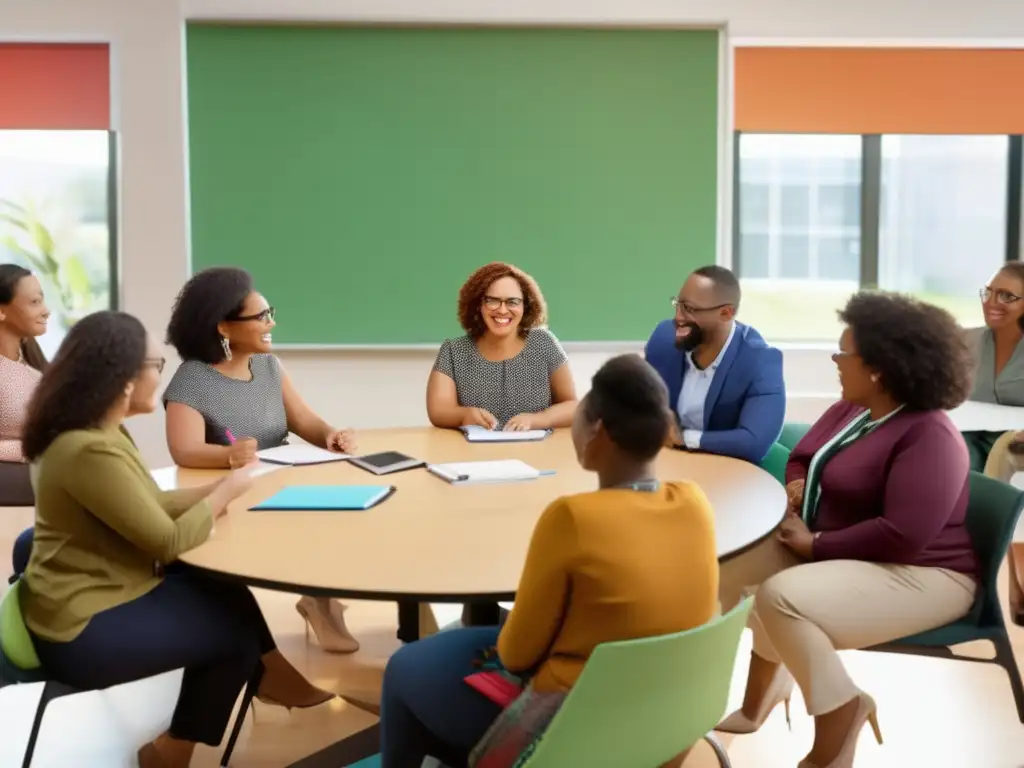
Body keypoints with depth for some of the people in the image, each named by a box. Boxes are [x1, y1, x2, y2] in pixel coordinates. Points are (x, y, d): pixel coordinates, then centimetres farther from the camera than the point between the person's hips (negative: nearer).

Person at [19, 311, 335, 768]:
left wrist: (213, 493, -2)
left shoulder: (102, 431, 4)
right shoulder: (92, 451, -29)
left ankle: (269, 679, 27)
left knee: (227, 592, 6)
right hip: (82, 628, -9)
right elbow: (169, 541, -23)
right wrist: (228, 490, -10)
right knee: (234, 633, -1)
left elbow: (146, 507, 11)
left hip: (104, 590, 9)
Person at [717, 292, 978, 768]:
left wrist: (815, 543, -23)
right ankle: (767, 686, 17)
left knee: (783, 598, -28)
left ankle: (841, 710, -9)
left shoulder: (929, 436, -25)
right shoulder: (850, 409, 4)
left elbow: (903, 535, -33)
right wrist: (796, 486, -5)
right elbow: (803, 457, 19)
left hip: (919, 574, -10)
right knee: (748, 562, 7)